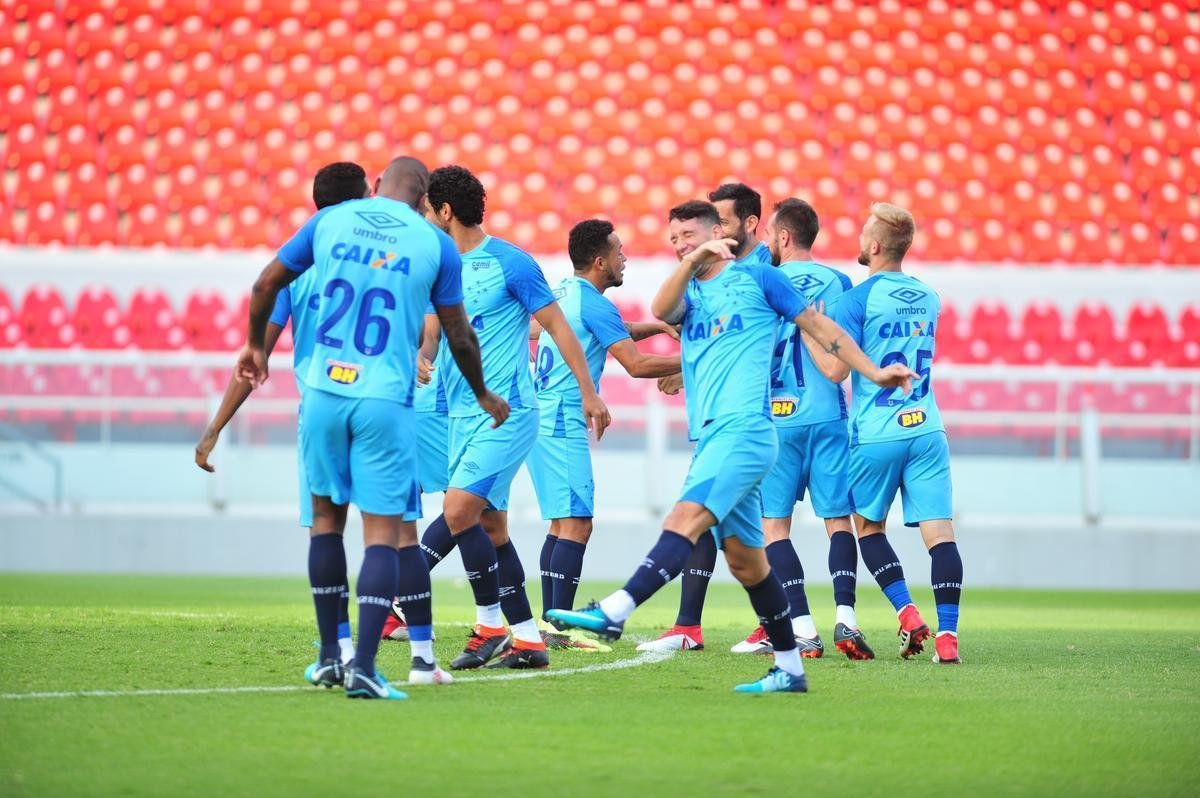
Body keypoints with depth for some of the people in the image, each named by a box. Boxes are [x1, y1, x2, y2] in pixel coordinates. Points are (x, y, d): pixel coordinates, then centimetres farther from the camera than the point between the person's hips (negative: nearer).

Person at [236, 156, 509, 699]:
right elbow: (459, 337, 8)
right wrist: (482, 395, 25)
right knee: (384, 530, -2)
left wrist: (255, 345, 30)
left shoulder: (330, 221, 7)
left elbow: (266, 284, 13)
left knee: (327, 516, 17)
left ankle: (329, 657, 21)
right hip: (385, 402, -3)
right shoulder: (435, 245, 2)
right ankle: (363, 666, -14)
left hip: (324, 391, 3)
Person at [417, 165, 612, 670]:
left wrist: (589, 394, -4)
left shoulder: (509, 263, -8)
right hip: (463, 415, 8)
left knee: (459, 511, -17)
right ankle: (527, 641, 10)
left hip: (506, 414, -8)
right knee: (489, 525, 6)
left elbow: (558, 327, -4)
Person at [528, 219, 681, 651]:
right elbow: (636, 364, -15)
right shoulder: (593, 303, -13)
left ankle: (549, 621, 11)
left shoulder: (566, 292, 15)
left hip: (542, 418, 10)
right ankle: (560, 626, -18)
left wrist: (659, 326, 20)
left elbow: (613, 332, 32)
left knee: (562, 524, 12)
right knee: (575, 524, -12)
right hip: (563, 424, -10)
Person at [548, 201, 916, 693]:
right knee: (744, 558, 9)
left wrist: (873, 373, 8)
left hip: (744, 428, -8)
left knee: (687, 518, -24)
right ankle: (790, 668, 16)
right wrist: (692, 261, -15)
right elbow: (660, 311, -2)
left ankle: (615, 612, -39)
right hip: (710, 438, 8)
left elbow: (819, 326, 11)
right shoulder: (689, 294, 21)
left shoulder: (757, 277, 7)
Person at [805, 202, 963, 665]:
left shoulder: (858, 298, -9)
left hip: (876, 436, -4)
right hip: (927, 431, 4)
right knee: (939, 532, -3)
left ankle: (908, 614, 1)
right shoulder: (928, 298, 11)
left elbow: (835, 369, -15)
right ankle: (947, 635, -13)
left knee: (868, 527, 16)